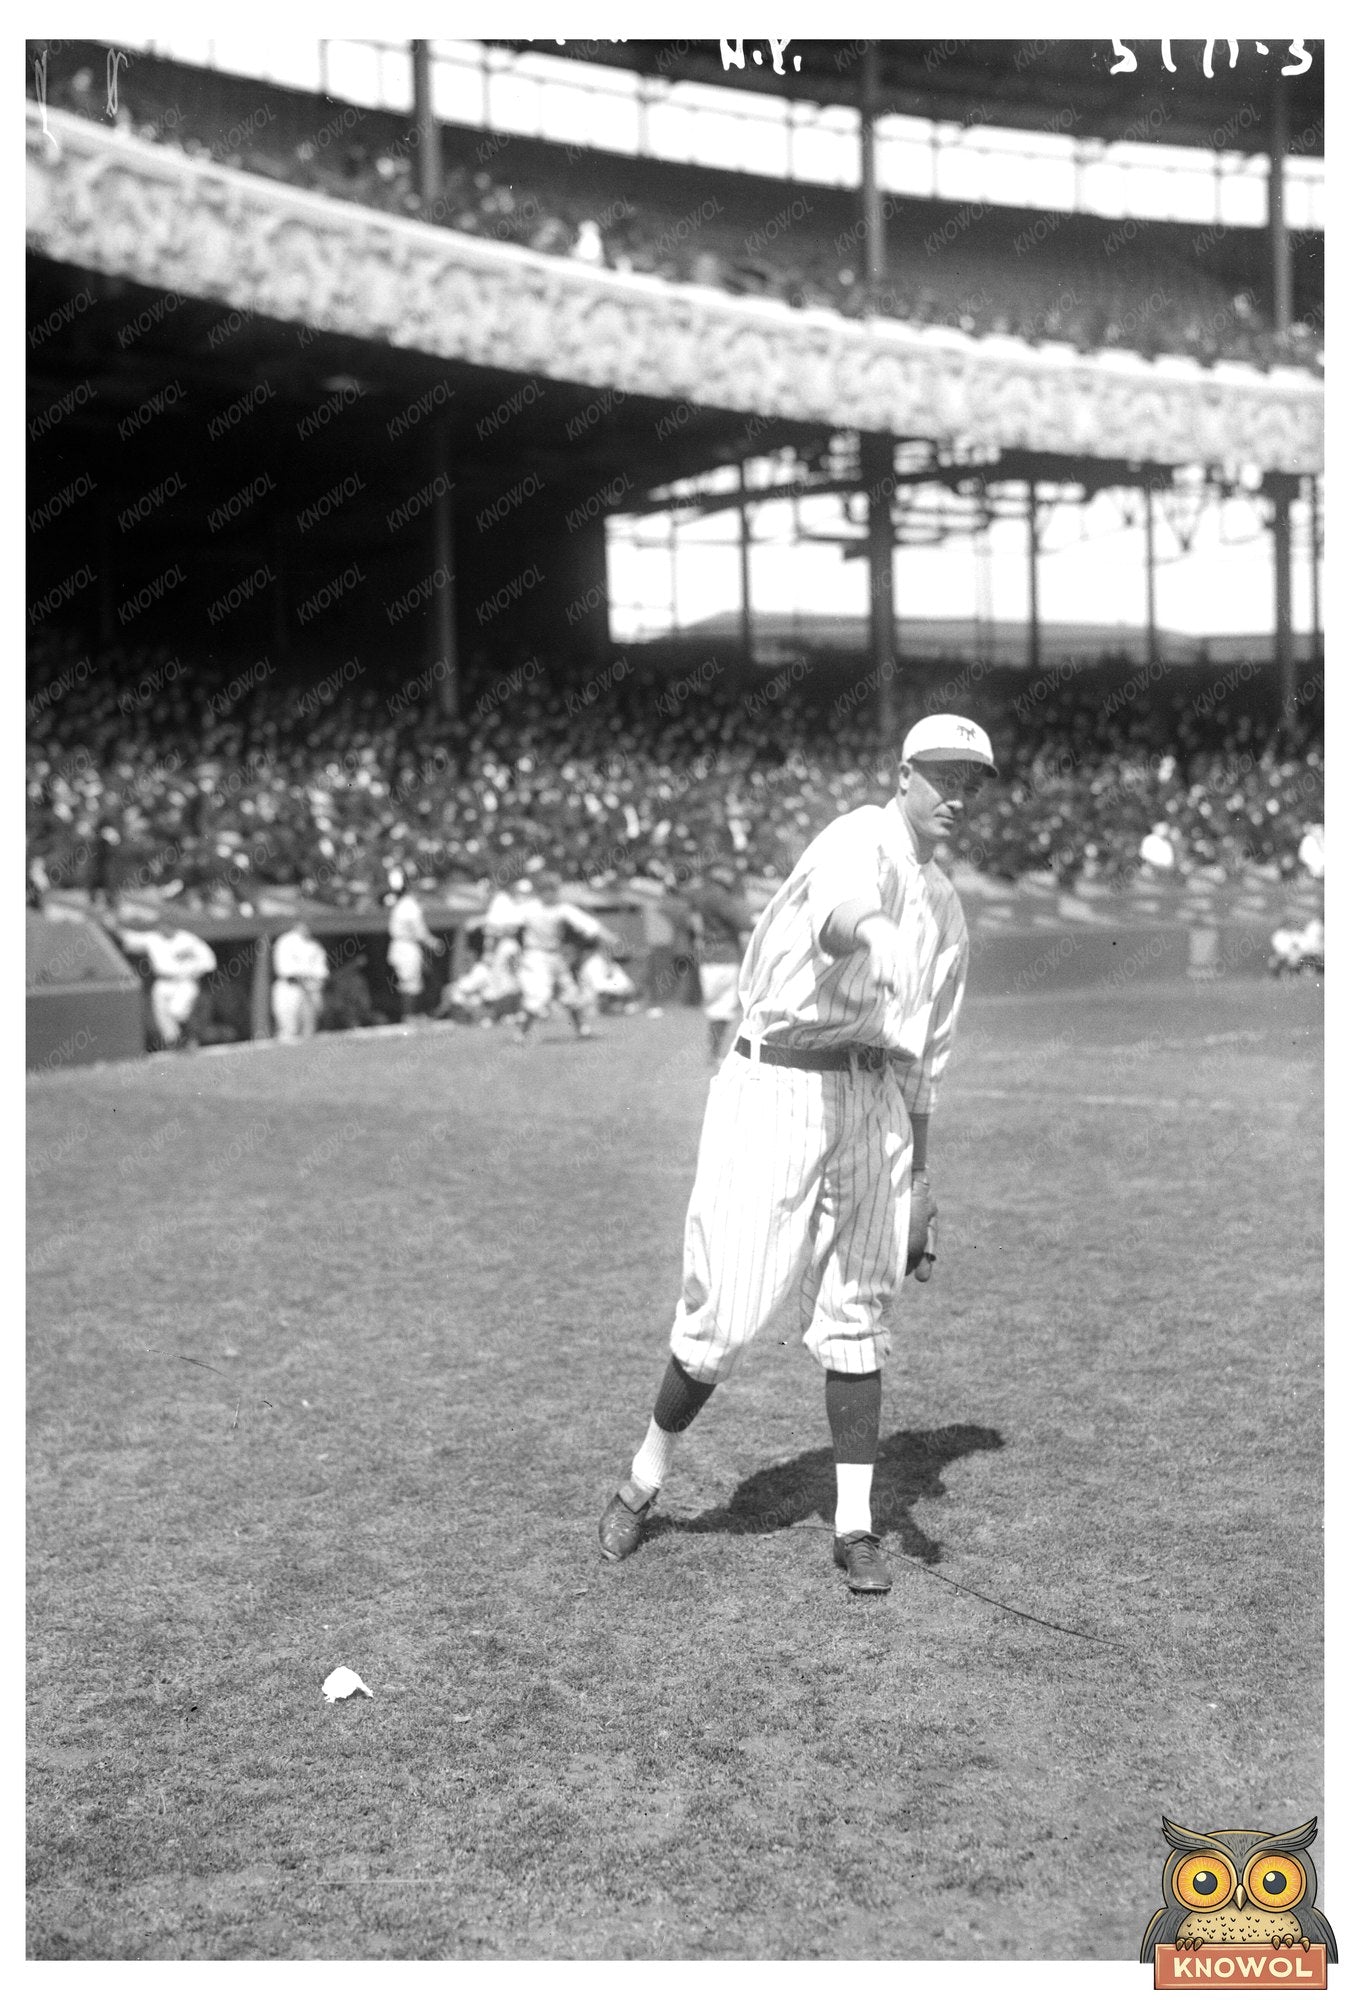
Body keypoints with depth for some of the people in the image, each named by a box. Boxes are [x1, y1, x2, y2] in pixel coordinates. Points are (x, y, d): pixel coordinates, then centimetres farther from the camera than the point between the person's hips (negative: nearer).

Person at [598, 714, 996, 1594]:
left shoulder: (948, 911, 19)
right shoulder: (861, 841, -8)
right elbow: (841, 911, -35)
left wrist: (920, 1176, 23)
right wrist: (861, 946, -58)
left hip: (874, 1106, 7)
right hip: (780, 1086, -7)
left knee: (857, 1314, 7)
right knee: (727, 1312, -4)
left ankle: (856, 1524, 15)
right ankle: (645, 1480, 18)